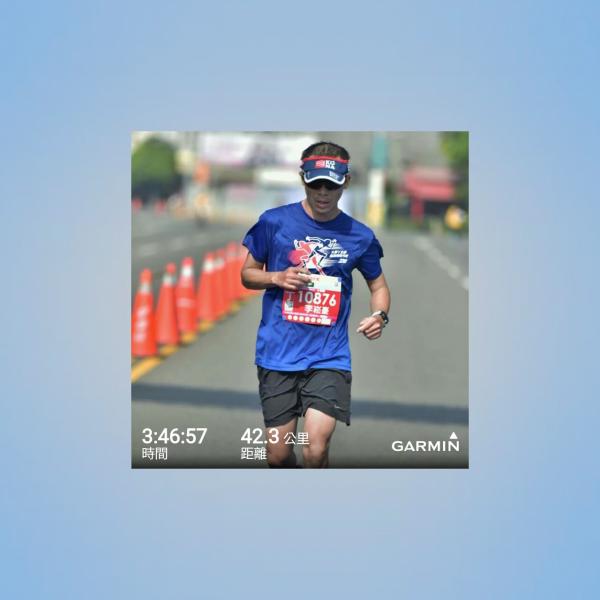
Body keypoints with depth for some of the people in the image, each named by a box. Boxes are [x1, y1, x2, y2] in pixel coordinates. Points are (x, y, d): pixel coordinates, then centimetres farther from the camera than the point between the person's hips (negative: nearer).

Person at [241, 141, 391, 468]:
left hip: (329, 356, 0)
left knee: (315, 450, -16)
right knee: (278, 454, 3)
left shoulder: (360, 236, 2)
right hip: (278, 352, 1)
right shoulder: (274, 221, 0)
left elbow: (378, 285, 17)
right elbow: (247, 274, 10)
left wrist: (380, 315, -5)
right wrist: (277, 278, -11)